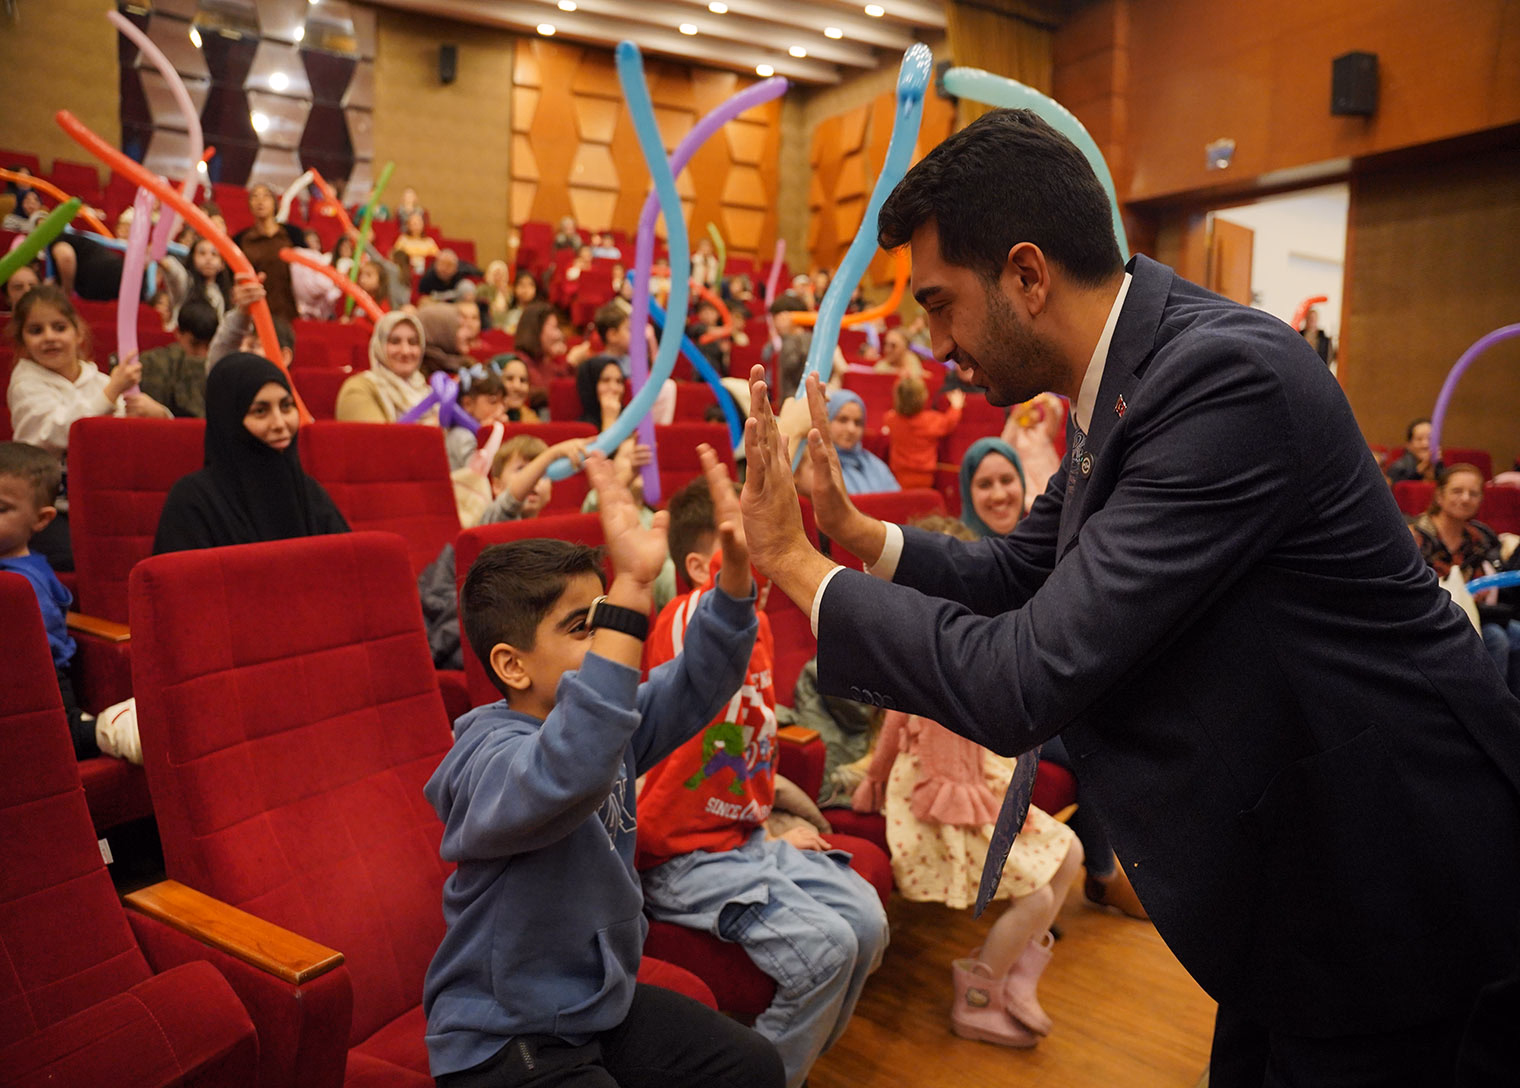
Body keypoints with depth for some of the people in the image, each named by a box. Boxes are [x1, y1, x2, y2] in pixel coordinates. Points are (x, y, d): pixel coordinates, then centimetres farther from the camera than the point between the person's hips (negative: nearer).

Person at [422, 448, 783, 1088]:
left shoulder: (609, 723, 0)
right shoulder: (493, 759, -28)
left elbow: (697, 682, -1)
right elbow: (567, 772, -50)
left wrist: (736, 567, -17)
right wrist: (631, 589, -55)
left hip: (603, 999, 8)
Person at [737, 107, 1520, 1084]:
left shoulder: (1229, 376, -29)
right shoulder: (1124, 380, -1)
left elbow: (1023, 682, -32)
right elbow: (1020, 572, 9)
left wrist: (799, 565, -21)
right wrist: (857, 530, -5)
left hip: (1396, 897, -8)